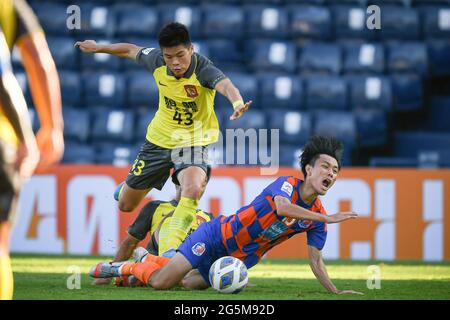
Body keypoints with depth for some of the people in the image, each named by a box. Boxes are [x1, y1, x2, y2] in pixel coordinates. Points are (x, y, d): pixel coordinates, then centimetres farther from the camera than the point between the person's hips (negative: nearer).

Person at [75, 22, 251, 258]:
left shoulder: (202, 70, -29)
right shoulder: (157, 61, -15)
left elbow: (224, 84, -51)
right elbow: (132, 50, 7)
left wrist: (237, 103, -74)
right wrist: (98, 48, 21)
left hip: (193, 142, -4)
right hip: (159, 139, 5)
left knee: (193, 189, -37)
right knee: (125, 205, 15)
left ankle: (171, 249, -29)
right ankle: (130, 185, 53)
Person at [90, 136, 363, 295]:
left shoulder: (317, 219, -4)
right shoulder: (287, 185, -21)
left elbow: (315, 260, 0)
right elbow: (281, 207, -44)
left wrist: (336, 291, -14)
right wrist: (328, 218, -45)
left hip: (241, 258, 6)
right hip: (218, 236, -6)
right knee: (160, 282, -13)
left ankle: (149, 261, 34)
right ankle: (125, 267, 17)